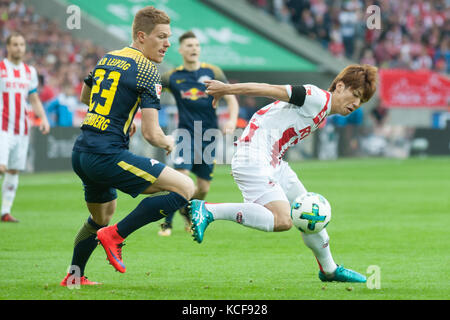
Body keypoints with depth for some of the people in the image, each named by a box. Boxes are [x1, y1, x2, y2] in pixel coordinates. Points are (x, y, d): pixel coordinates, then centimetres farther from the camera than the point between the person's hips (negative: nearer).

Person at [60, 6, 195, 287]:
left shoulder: (106, 59, 16)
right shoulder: (147, 71, -8)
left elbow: (85, 97, 36)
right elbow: (151, 133, -12)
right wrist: (168, 143, 10)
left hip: (80, 153, 9)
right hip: (108, 155, -9)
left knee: (101, 217, 33)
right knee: (185, 188, -11)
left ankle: (74, 276, 37)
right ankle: (115, 235, -10)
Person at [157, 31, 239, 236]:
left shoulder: (212, 72, 2)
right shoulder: (173, 76, 2)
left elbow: (231, 99, 3)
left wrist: (232, 120, -13)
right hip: (186, 134, -2)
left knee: (203, 188, 5)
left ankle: (188, 212, 36)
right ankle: (167, 223, -7)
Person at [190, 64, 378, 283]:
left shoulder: (322, 115, 20)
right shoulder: (318, 98, -10)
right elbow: (274, 90, -15)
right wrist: (228, 89, -17)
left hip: (274, 163, 11)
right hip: (253, 159, -11)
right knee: (282, 220, -24)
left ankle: (328, 270, 33)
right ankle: (208, 210, -21)